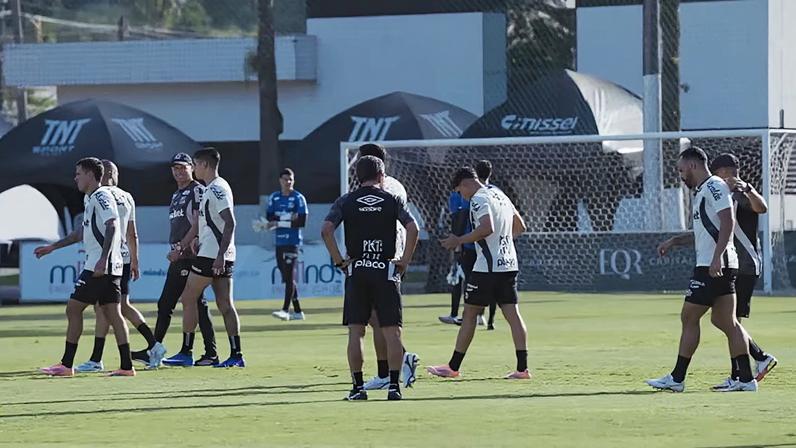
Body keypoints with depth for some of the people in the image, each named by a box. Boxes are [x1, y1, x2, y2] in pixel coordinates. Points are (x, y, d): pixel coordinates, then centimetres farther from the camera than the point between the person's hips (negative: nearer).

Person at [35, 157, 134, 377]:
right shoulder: (89, 199, 21)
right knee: (112, 313, 4)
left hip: (99, 267, -9)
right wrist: (52, 247, 36)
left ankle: (66, 364, -2)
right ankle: (126, 365, -1)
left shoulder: (101, 196, -10)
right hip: (110, 268, 9)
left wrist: (103, 259, -29)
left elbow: (111, 226, -21)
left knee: (73, 308, -4)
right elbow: (83, 232, 32)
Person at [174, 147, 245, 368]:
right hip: (220, 257, 9)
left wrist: (220, 254, -26)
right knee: (225, 304, 4)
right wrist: (181, 247, 26)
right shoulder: (211, 189, 19)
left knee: (188, 299, -1)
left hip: (211, 256, -9)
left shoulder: (217, 189, -12)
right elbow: (199, 224, 26)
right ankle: (236, 355, -1)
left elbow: (230, 223, -21)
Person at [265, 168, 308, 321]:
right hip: (279, 242, 5)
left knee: (290, 276, -12)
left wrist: (279, 223, -12)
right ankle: (298, 311, 14)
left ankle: (286, 309, -17)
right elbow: (269, 218, 4)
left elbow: (302, 221, -9)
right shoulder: (274, 198, 12)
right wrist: (287, 218, -11)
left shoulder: (298, 198, -2)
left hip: (292, 241, -5)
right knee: (286, 277, 8)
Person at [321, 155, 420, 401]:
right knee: (392, 332, 1)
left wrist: (339, 260, -2)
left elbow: (326, 230, -8)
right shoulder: (392, 200, 3)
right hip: (386, 271, -1)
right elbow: (412, 228, -9)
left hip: (356, 270, 1)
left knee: (355, 332, 4)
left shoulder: (346, 201, 5)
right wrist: (405, 261, -2)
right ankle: (394, 385, -4)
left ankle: (358, 387, 2)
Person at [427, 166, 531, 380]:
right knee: (512, 314, 3)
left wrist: (459, 241, -19)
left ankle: (453, 367, 6)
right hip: (509, 264, 8)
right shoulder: (499, 195, 16)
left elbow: (487, 228, -27)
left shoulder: (479, 199, -11)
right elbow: (520, 226, 24)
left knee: (469, 314, 1)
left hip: (487, 267, -8)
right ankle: (522, 368, -3)